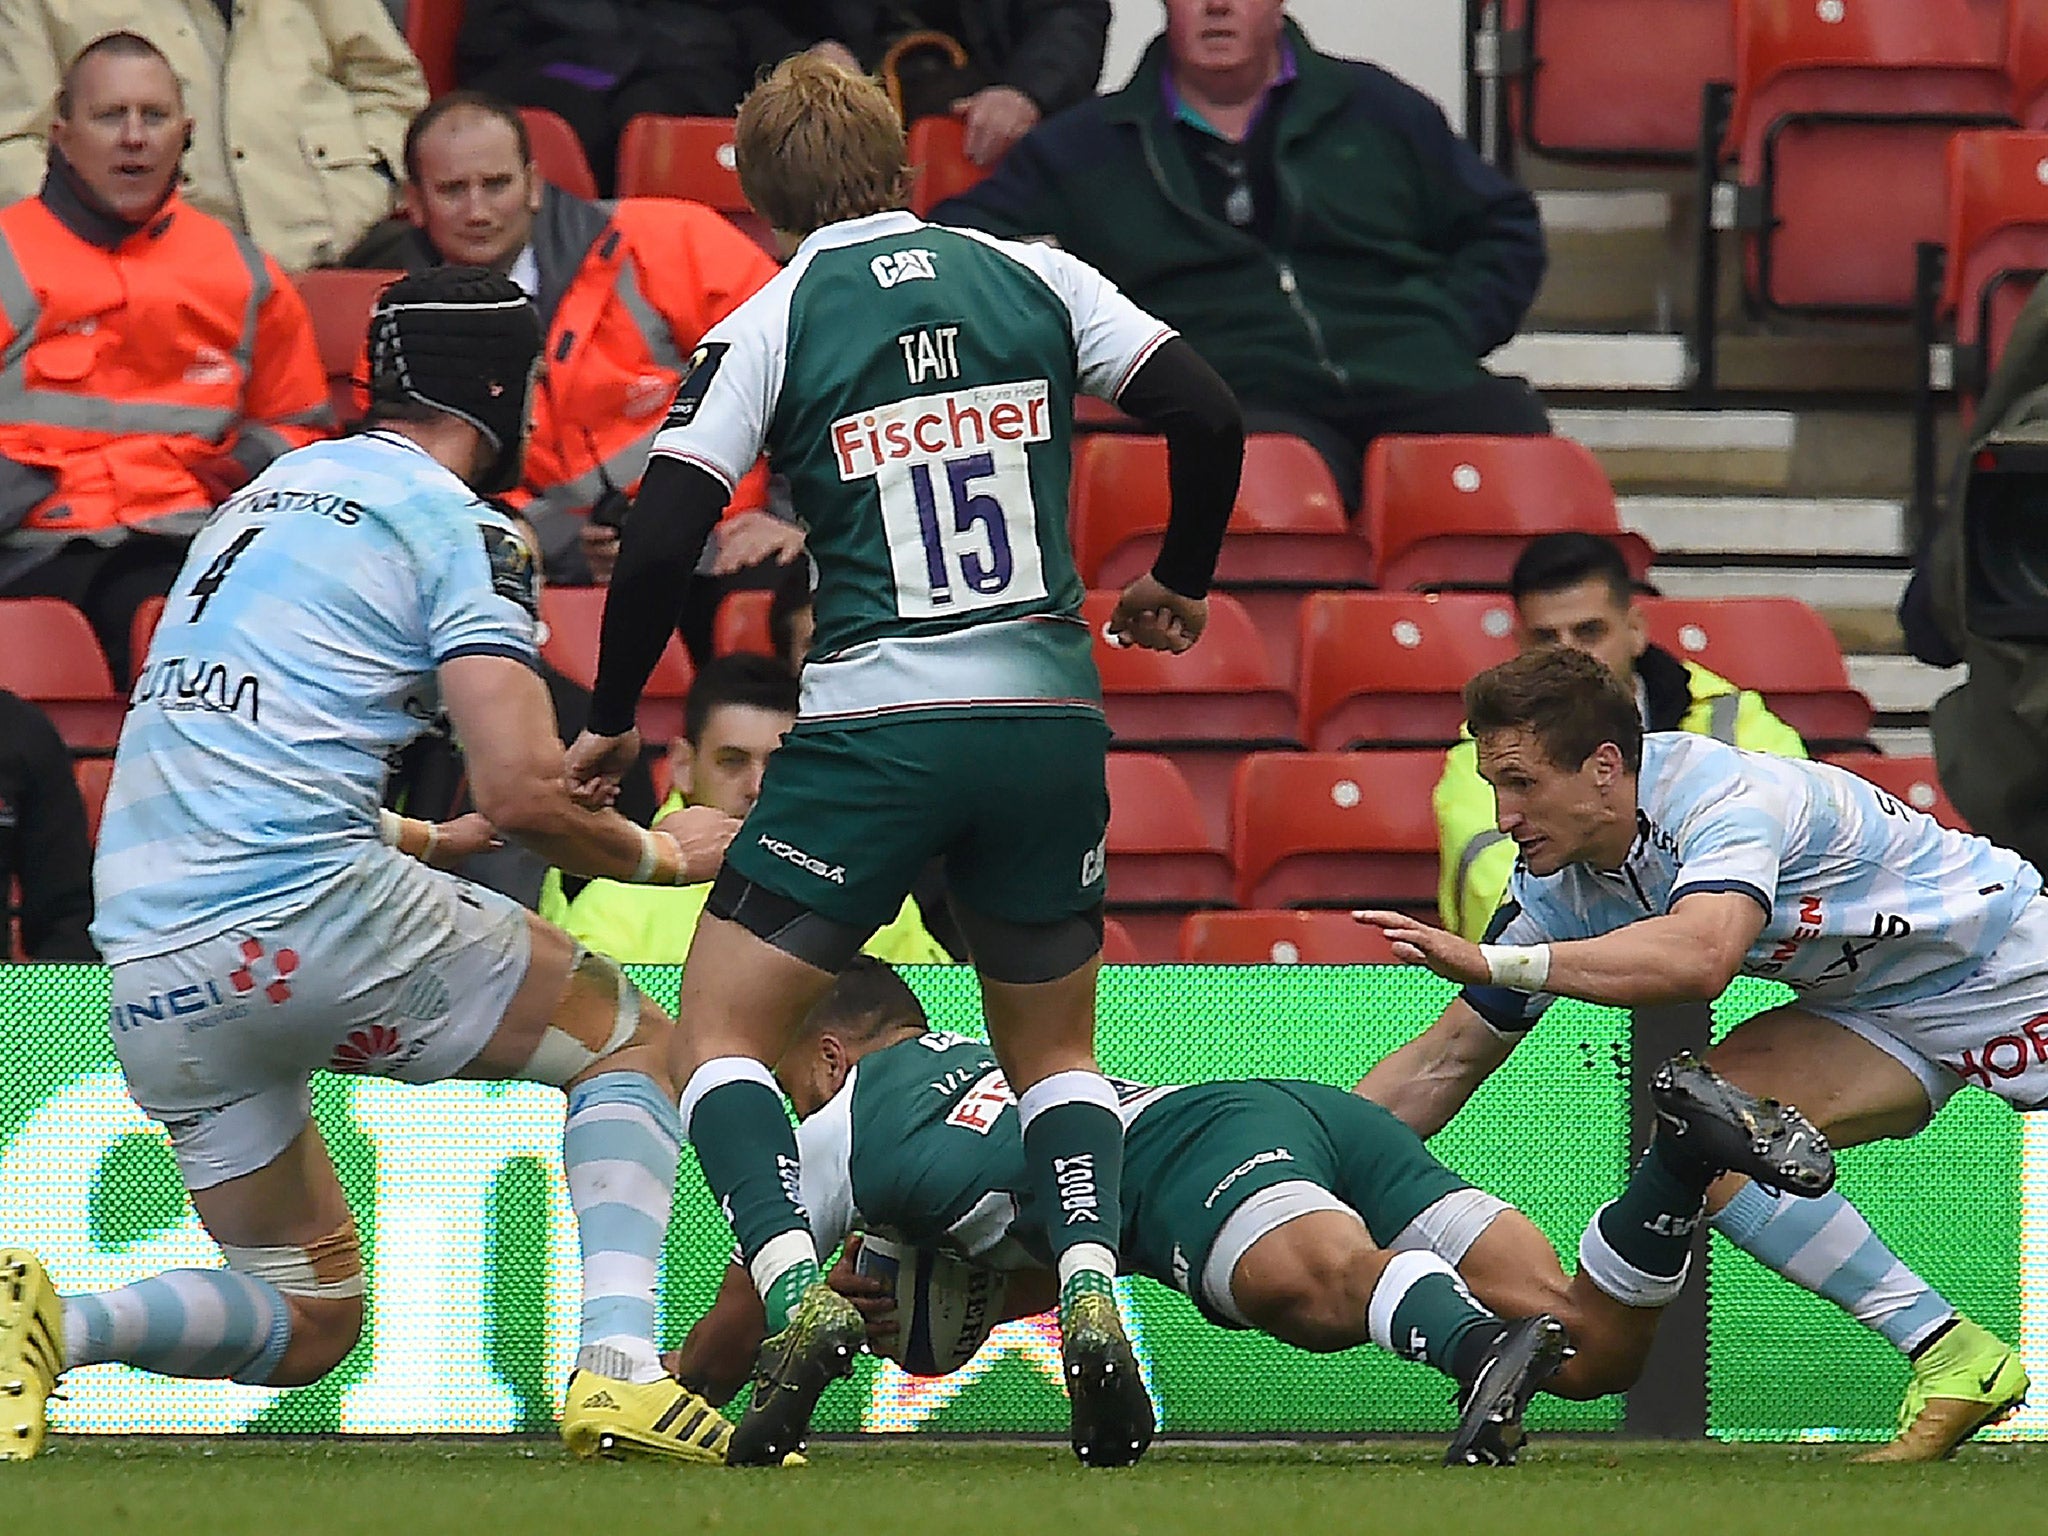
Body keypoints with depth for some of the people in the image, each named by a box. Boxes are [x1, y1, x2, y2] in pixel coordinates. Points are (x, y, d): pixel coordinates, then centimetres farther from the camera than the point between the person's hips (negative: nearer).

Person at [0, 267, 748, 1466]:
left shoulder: (268, 496, 24)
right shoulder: (458, 526, 0)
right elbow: (527, 794, -10)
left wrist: (426, 842, 39)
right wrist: (658, 855, 10)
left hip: (152, 971, 7)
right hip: (309, 914, -7)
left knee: (309, 1328, 17)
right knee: (638, 1044, 13)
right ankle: (619, 1367, -9)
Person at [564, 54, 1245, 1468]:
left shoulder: (769, 325, 1)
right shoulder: (1034, 280, 8)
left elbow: (664, 536, -5)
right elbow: (1208, 418, 4)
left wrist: (610, 720, 9)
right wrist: (1180, 585, 21)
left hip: (873, 721, -3)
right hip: (1051, 716, 3)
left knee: (720, 1034, 8)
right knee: (1057, 1049, 20)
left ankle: (799, 1291, -15)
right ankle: (1092, 1288, -6)